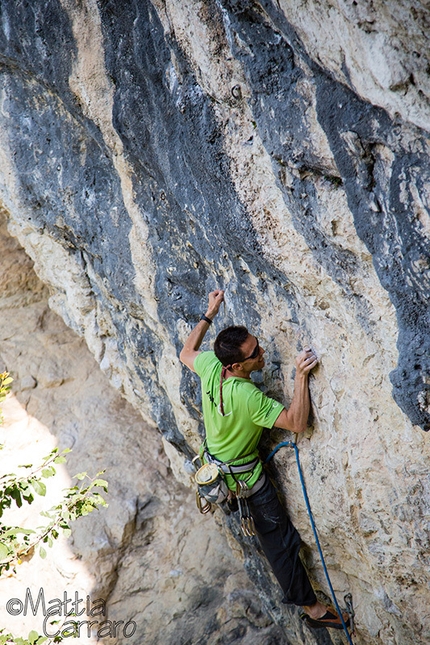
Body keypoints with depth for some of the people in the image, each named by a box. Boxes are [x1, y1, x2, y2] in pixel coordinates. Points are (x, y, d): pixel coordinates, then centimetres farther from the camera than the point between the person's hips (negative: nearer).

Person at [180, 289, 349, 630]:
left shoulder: (209, 366, -19)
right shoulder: (249, 397, -38)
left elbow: (186, 352, 5)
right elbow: (297, 422, -37)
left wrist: (209, 314, 3)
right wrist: (301, 375, -46)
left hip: (214, 461, 7)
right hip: (245, 474, -7)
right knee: (279, 536, 5)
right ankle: (312, 608, 18)